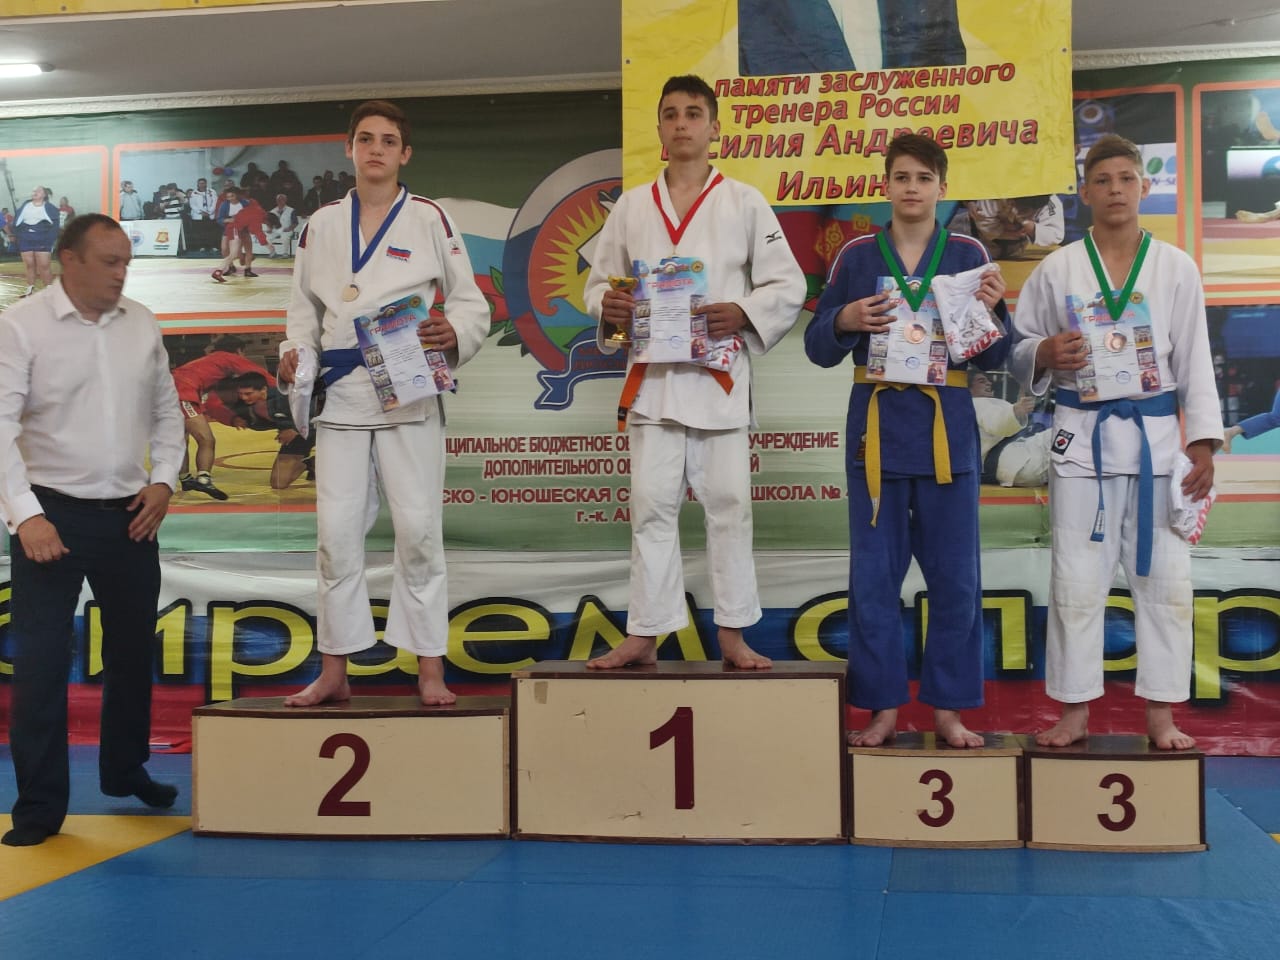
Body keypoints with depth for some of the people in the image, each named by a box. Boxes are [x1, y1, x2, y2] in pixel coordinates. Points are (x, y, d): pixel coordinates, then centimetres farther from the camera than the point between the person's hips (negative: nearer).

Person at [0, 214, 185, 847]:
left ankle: (125, 771, 35)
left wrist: (163, 478, 0)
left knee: (132, 650, 16)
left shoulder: (141, 324, 4)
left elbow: (166, 409, 13)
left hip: (129, 514, 5)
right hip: (53, 514, -5)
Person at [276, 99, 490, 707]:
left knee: (418, 526, -5)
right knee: (336, 529, 1)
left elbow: (472, 304, 4)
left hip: (409, 390, -2)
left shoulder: (430, 219, 3)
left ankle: (430, 671, 6)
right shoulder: (323, 225, 11)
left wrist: (453, 333, -17)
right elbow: (304, 307, 17)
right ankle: (333, 672, 12)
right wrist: (295, 352, -3)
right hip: (341, 392, 3)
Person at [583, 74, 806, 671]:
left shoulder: (745, 204, 5)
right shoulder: (632, 207, 11)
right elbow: (597, 282, 15)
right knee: (652, 506, 4)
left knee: (728, 504, 2)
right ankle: (644, 635, 12)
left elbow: (789, 286, 5)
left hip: (719, 374, -1)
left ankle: (732, 635, 12)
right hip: (652, 374, 2)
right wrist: (608, 309, -8)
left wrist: (744, 314, -14)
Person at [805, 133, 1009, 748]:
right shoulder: (857, 255, 6)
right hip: (877, 427, 0)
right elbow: (818, 349, 7)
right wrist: (844, 320, -13)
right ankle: (883, 707, 14)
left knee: (955, 575, 3)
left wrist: (991, 312, -14)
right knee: (873, 575, 2)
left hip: (947, 429, 0)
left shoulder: (968, 255, 5)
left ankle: (947, 708, 16)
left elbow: (994, 358, 5)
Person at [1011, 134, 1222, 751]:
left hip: (1155, 434, 1)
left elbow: (1194, 360, 5)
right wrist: (1044, 355, -15)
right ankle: (1074, 713, 13)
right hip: (1082, 434, -1)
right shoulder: (1057, 270, 4)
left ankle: (1161, 715, 14)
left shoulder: (1176, 269, 5)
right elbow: (1019, 348, 9)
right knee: (1077, 580, 2)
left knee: (1164, 577, 3)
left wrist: (1202, 445, -2)